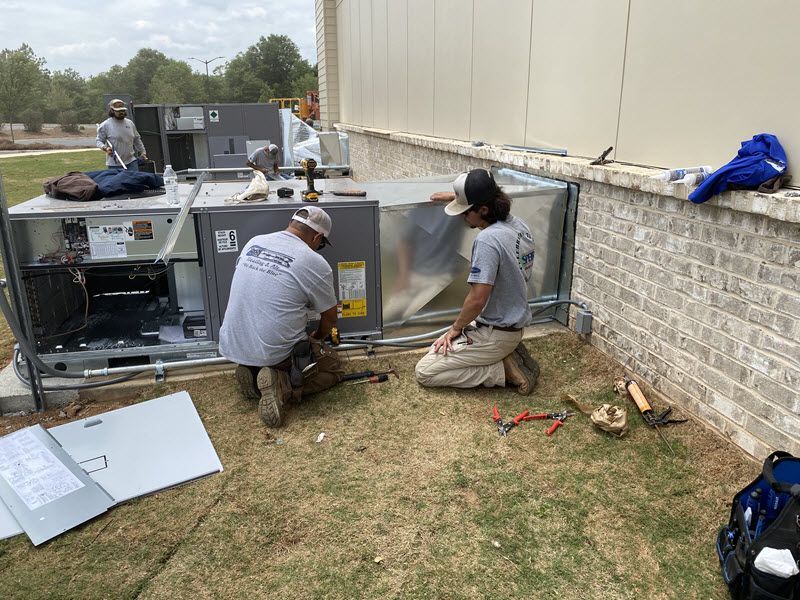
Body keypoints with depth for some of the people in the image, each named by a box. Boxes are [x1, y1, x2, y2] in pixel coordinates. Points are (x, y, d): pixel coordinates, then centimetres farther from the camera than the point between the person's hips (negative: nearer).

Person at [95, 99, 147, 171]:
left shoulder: (130, 123, 12)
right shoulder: (105, 125, -2)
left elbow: (137, 139, 22)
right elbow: (99, 141, -1)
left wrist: (143, 152, 22)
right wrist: (105, 148, -22)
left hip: (131, 162, 4)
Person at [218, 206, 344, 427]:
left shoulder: (253, 243, 5)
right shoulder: (315, 264, -12)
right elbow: (329, 318, 2)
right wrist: (316, 339, 26)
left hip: (232, 348, 7)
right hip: (275, 354, -6)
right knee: (334, 368, 16)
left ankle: (252, 371, 7)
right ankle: (282, 386, -8)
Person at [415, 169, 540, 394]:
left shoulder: (487, 239, -27)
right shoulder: (517, 224, 0)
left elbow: (477, 299, -28)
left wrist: (456, 327, -11)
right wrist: (458, 196, 28)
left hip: (494, 333, -9)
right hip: (515, 323, 9)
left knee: (424, 372, -4)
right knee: (439, 347, 27)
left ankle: (504, 370, -5)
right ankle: (509, 355, 12)